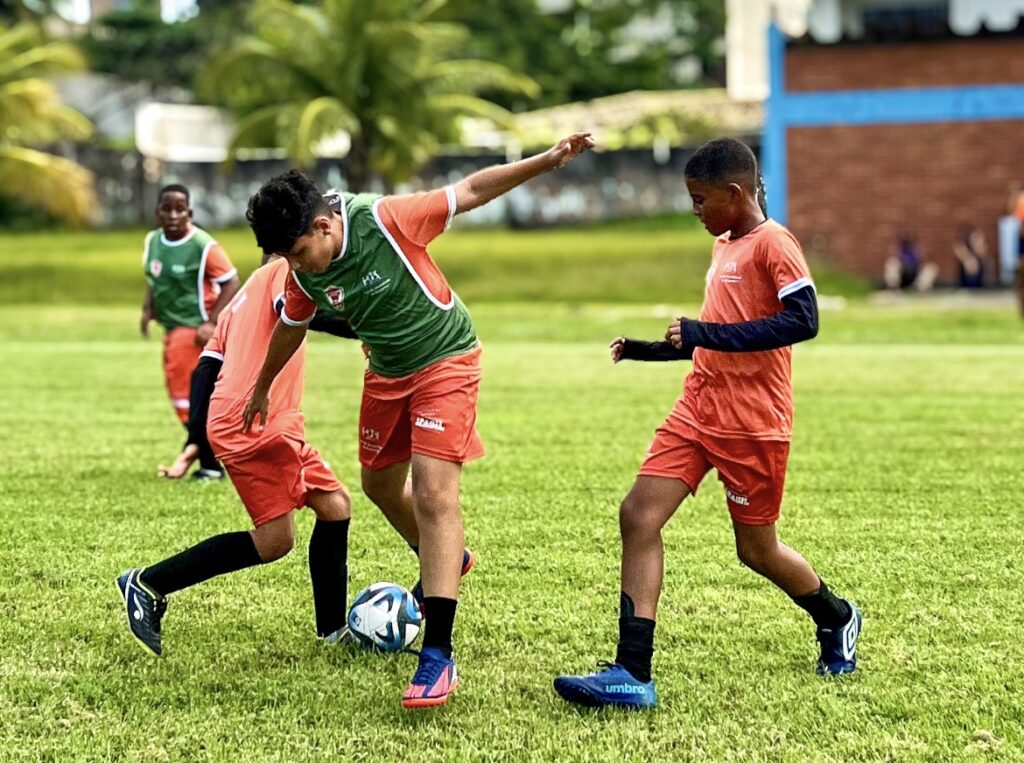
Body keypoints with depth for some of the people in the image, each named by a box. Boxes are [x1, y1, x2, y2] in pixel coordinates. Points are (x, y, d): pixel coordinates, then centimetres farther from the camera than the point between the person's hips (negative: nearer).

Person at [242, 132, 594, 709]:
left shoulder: (385, 220, -27)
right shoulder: (305, 276, -10)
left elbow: (470, 191, -20)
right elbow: (291, 328, 11)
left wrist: (549, 160, -26)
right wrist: (263, 389, 24)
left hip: (447, 361, -7)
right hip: (387, 373, 7)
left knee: (434, 494, -18)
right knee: (380, 485, 19)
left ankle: (438, 655, -19)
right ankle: (446, 560, 51)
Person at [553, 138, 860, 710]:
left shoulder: (773, 244, -11)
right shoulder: (725, 246, 16)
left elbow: (804, 320, -25)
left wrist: (707, 334, -26)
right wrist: (647, 350, 18)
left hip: (752, 424, -8)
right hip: (698, 410, 8)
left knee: (757, 548, 5)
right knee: (639, 515, -8)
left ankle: (838, 620, 35)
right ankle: (632, 674, -11)